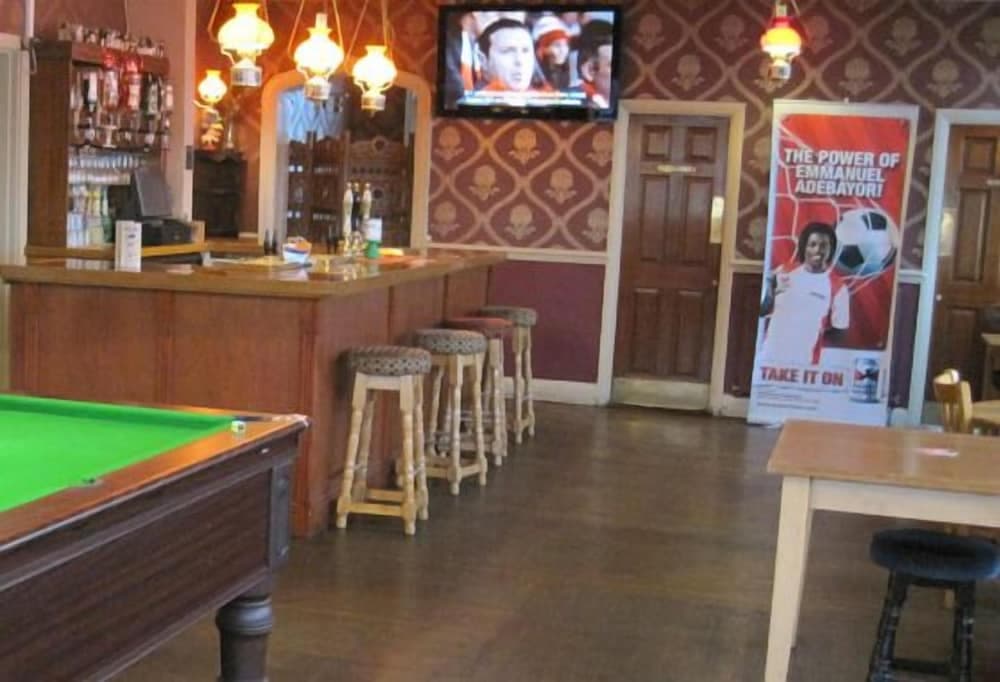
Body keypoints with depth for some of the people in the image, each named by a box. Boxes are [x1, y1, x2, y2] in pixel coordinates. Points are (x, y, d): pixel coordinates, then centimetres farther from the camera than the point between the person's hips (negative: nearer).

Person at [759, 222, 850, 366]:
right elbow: (762, 311, 7)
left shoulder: (837, 287, -2)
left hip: (804, 363, -2)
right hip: (770, 357, 3)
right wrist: (771, 292, -11)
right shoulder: (784, 273, 4)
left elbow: (840, 329, 3)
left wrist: (823, 333, -12)